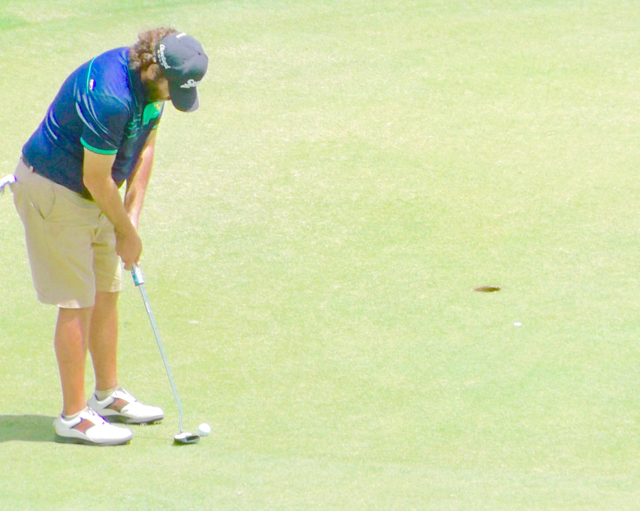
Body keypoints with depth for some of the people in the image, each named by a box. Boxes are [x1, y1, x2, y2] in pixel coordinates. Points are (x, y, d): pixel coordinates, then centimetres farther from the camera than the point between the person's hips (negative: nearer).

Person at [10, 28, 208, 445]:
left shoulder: (151, 81, -5)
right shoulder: (108, 97, -33)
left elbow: (145, 145, 7)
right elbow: (96, 180, -25)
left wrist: (132, 217, 1)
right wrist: (127, 233, -10)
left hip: (91, 194, 9)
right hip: (53, 192, -9)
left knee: (107, 293, 14)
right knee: (78, 303, -6)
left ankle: (108, 395, 27)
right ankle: (74, 415, 1)